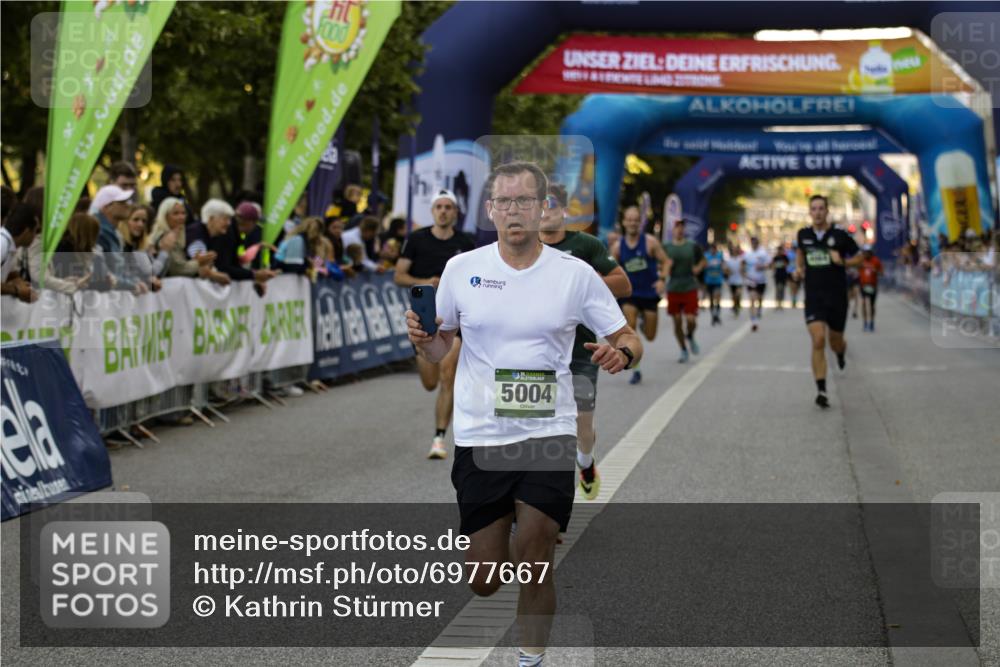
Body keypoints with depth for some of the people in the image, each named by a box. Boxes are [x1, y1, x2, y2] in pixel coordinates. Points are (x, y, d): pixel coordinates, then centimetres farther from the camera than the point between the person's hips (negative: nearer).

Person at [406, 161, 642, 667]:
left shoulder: (576, 274, -1)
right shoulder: (461, 269, 2)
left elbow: (628, 339, 5)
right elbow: (439, 347, 13)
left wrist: (621, 353, -19)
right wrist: (423, 340, -11)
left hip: (548, 434, -1)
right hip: (479, 436, 1)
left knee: (535, 568, -9)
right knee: (483, 582, 4)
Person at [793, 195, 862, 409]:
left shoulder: (840, 235, -5)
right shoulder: (803, 235, 3)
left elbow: (859, 257, 4)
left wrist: (842, 262, -15)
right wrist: (799, 267, 7)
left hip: (837, 296, 0)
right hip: (814, 296, 0)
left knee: (835, 343, 12)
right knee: (818, 341, -16)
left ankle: (841, 352, 53)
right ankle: (821, 391, -16)